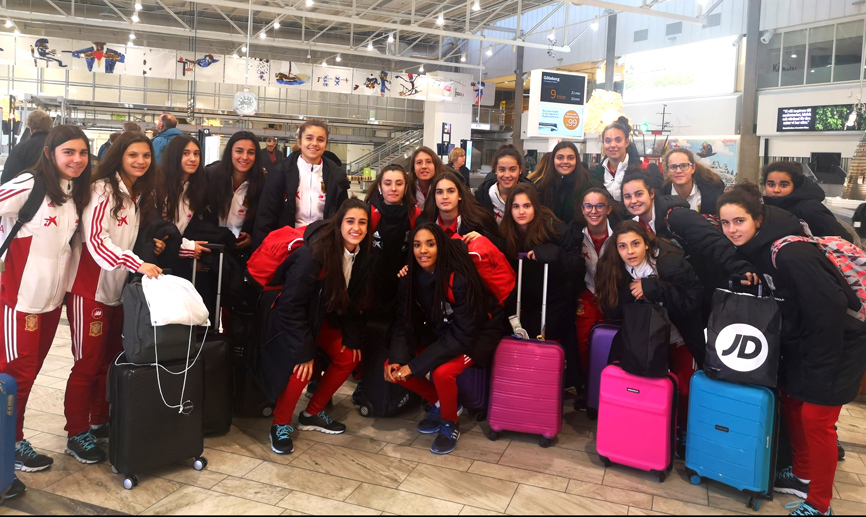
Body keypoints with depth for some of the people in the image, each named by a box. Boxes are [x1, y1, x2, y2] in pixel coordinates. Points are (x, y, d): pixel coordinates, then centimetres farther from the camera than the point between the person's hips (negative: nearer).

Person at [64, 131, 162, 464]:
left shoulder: (139, 195, 11)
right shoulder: (103, 189, -13)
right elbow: (95, 240, -24)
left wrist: (150, 245, 2)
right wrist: (138, 265, -32)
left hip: (118, 289, 7)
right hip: (90, 289, -7)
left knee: (112, 361, 13)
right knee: (88, 364, 0)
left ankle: (100, 423, 27)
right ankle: (77, 435, 12)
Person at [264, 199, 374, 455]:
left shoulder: (363, 256, -12)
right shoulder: (314, 253, -31)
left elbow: (354, 299, 2)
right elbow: (291, 305, -27)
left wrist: (353, 338, -2)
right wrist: (303, 349, -25)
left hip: (325, 315, 7)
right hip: (293, 317, -7)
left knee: (348, 358, 0)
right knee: (301, 367, -23)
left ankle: (312, 414, 18)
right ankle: (280, 424, 1)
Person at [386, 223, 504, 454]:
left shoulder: (460, 277, -30)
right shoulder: (410, 277, -11)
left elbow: (462, 335, -31)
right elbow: (406, 323, -5)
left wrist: (414, 366, -32)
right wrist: (396, 359, -24)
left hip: (477, 334, -6)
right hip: (438, 332, 7)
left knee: (441, 372, -33)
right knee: (393, 368, -9)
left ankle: (450, 424, -1)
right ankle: (438, 403, 14)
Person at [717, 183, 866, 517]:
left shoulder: (791, 254, -30)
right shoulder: (755, 247, -3)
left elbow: (830, 307, -28)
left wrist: (821, 367, -21)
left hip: (837, 344, -9)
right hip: (801, 342, 9)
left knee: (815, 419, -1)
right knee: (791, 405, 17)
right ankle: (802, 476, 37)